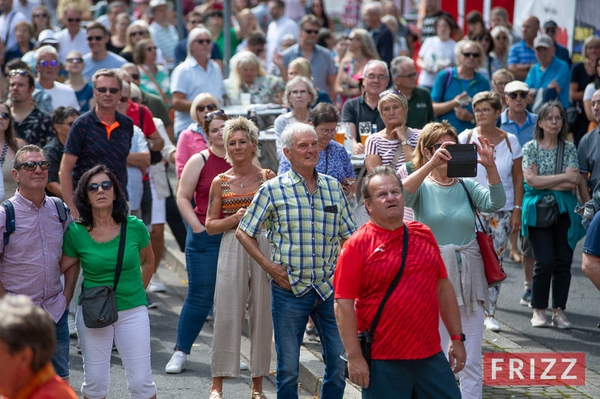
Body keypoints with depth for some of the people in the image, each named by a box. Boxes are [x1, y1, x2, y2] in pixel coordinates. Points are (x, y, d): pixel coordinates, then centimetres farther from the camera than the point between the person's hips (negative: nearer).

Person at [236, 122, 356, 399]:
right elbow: (243, 233, 2)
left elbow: (348, 235, 15)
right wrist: (269, 267, -5)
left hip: (328, 288, 3)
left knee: (339, 363, 5)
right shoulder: (273, 189, -3)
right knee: (288, 368, 5)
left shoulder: (333, 187, 8)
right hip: (289, 288, -3)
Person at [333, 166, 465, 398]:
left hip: (431, 355, 5)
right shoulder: (358, 245, -6)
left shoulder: (424, 236, 9)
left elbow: (444, 288, 15)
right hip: (383, 362, -5)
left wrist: (457, 338, 13)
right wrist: (354, 357, -14)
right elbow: (343, 304, -10)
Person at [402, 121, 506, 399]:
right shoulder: (422, 187, -1)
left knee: (471, 361, 6)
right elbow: (401, 194, -24)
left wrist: (490, 166, -26)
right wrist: (432, 164, -34)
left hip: (469, 280, 3)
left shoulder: (466, 186, 5)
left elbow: (495, 203, -12)